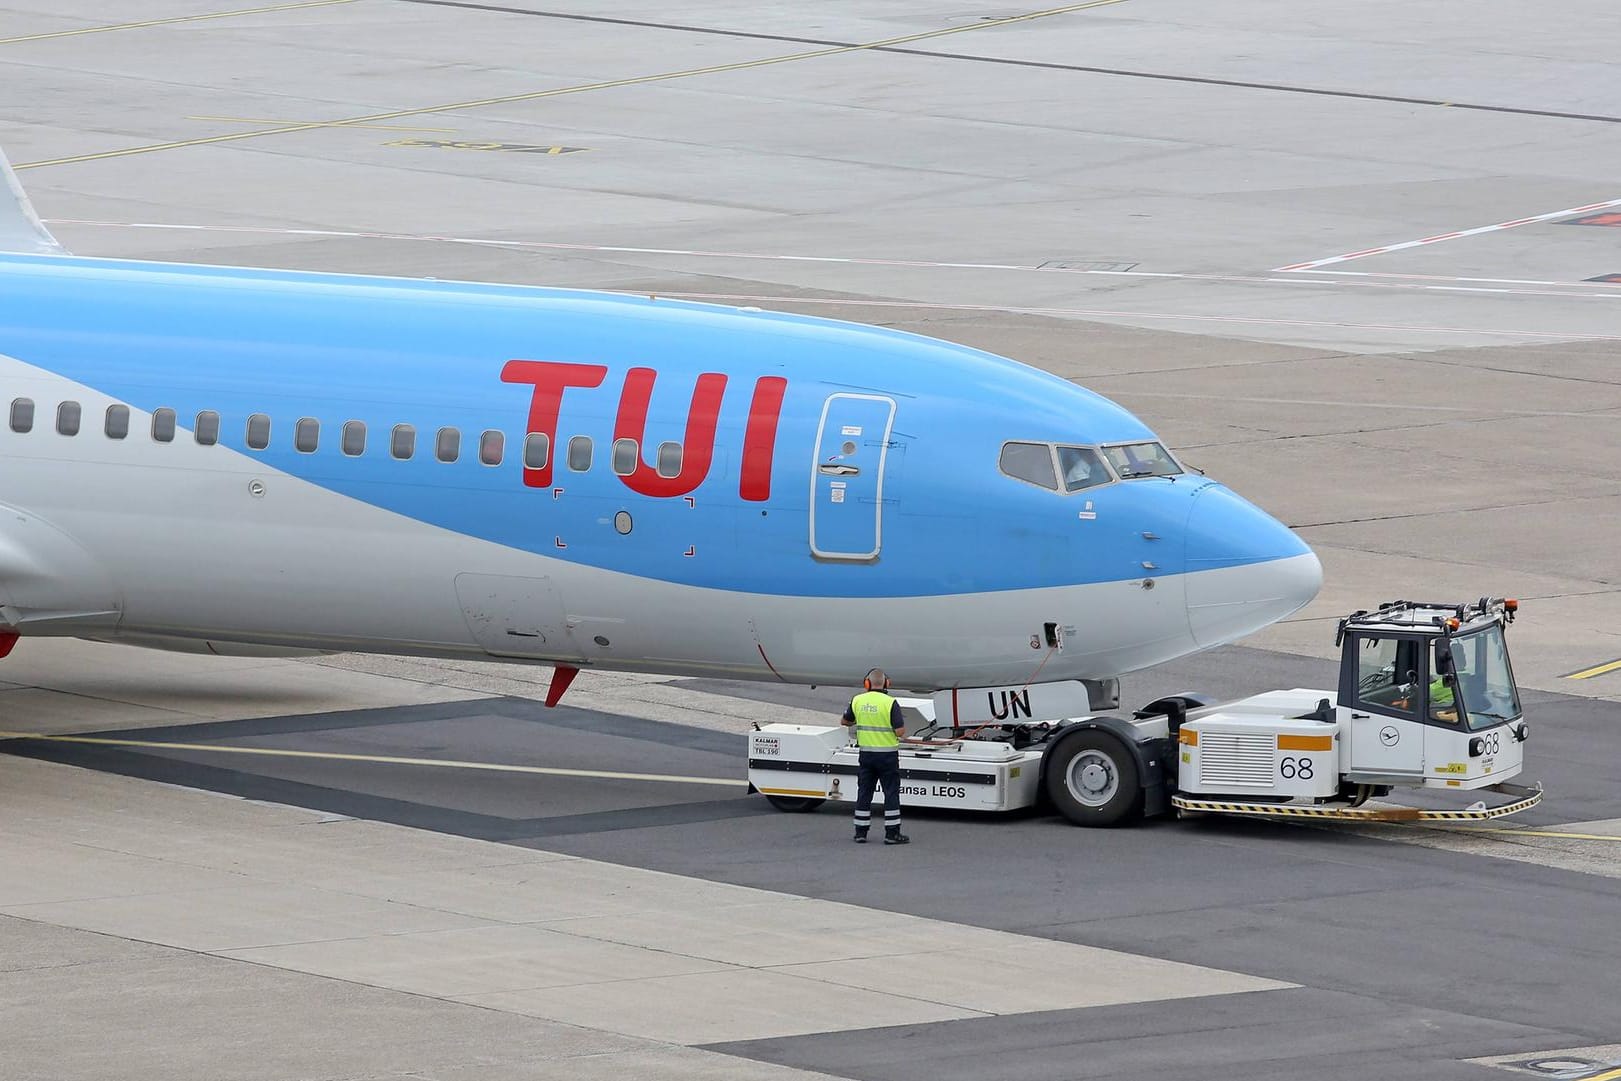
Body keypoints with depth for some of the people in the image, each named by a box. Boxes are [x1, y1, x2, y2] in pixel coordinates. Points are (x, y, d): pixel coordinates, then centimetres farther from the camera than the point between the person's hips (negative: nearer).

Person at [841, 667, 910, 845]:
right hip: (887, 755, -4)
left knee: (864, 792, 12)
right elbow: (900, 731, -16)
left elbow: (846, 722, 15)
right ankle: (892, 833, 2)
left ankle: (861, 832, 13)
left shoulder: (857, 701, -1)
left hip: (866, 754, 4)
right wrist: (902, 725, 6)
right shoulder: (890, 703, -15)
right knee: (891, 793, 3)